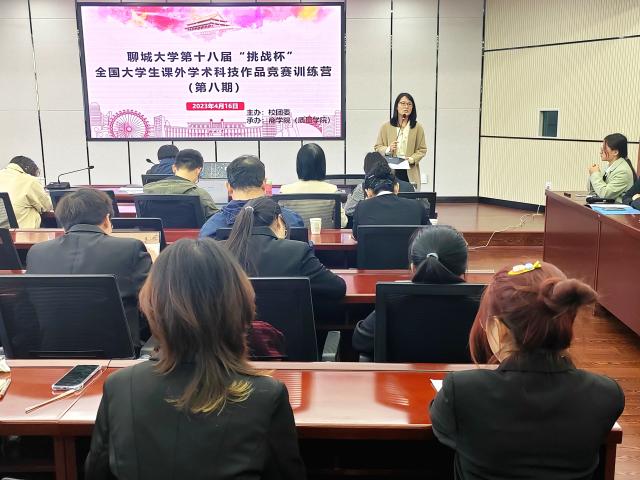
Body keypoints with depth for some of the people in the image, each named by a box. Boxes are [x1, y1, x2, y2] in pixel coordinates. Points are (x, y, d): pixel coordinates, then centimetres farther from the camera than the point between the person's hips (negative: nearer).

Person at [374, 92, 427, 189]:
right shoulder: (386, 127, 8)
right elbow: (377, 147, 9)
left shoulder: (417, 128, 8)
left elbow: (422, 149, 6)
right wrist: (388, 149, -11)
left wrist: (412, 159, -11)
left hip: (410, 173, 0)